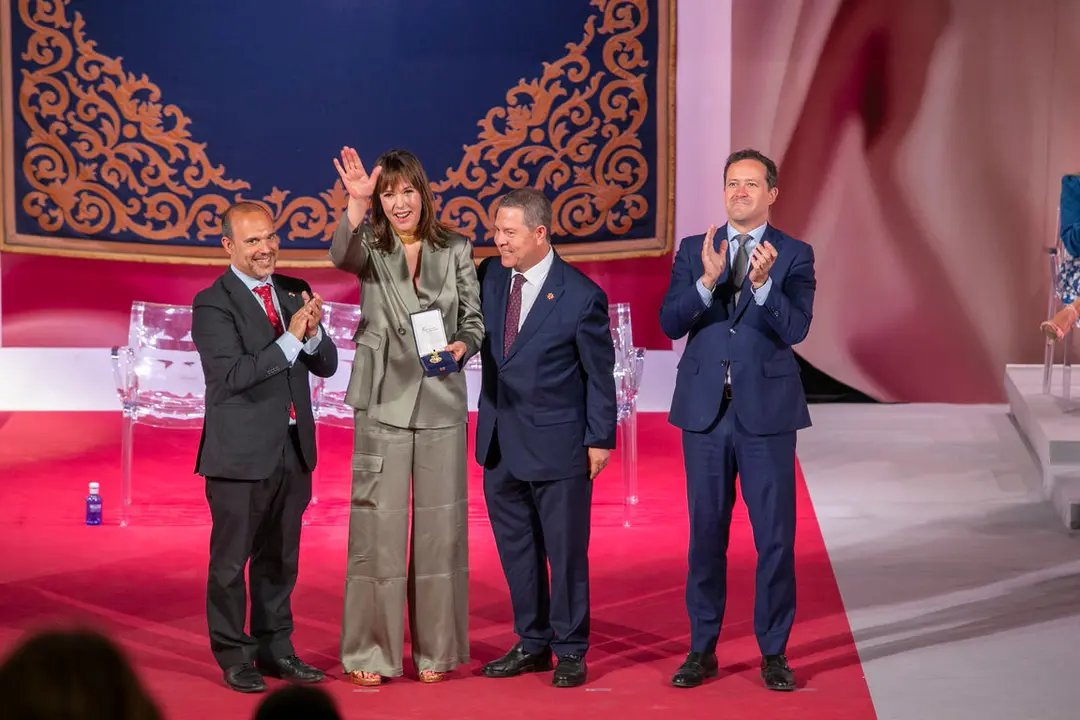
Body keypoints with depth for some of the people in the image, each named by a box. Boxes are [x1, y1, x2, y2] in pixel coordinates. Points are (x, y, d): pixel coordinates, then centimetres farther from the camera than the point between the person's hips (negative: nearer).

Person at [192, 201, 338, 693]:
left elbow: (326, 366, 6)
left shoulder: (294, 292, 8)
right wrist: (290, 339, -25)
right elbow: (233, 375, -21)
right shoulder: (212, 305, -11)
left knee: (280, 559, 15)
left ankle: (276, 648, 26)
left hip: (293, 449, 6)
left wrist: (313, 334, -15)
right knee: (231, 560, 4)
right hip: (241, 453, -6)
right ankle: (234, 657, 14)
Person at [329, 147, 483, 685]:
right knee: (378, 523, -1)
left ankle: (435, 649, 17)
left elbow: (475, 319, 9)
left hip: (442, 402, 2)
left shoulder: (455, 250, 7)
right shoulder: (370, 248, 2)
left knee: (440, 524, 6)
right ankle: (369, 652, 9)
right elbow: (341, 257, -22)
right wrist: (356, 204, -38)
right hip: (384, 402, -2)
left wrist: (463, 346, -13)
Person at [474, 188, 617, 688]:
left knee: (566, 551, 4)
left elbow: (600, 374, -7)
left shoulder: (581, 296, -13)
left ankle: (570, 651, 17)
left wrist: (600, 439, -6)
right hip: (500, 442, 6)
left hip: (558, 445, -5)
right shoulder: (490, 276, 1)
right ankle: (533, 644, 27)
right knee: (516, 549, 14)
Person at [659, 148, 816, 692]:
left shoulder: (794, 255, 0)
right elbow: (670, 324, -5)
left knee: (775, 536, 1)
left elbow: (795, 330, -12)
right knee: (706, 533, 9)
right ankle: (702, 649, 19)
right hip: (705, 409, 2)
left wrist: (763, 283, -28)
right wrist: (708, 280, -20)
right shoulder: (694, 251, 6)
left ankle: (774, 652, 12)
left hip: (766, 411, -2)